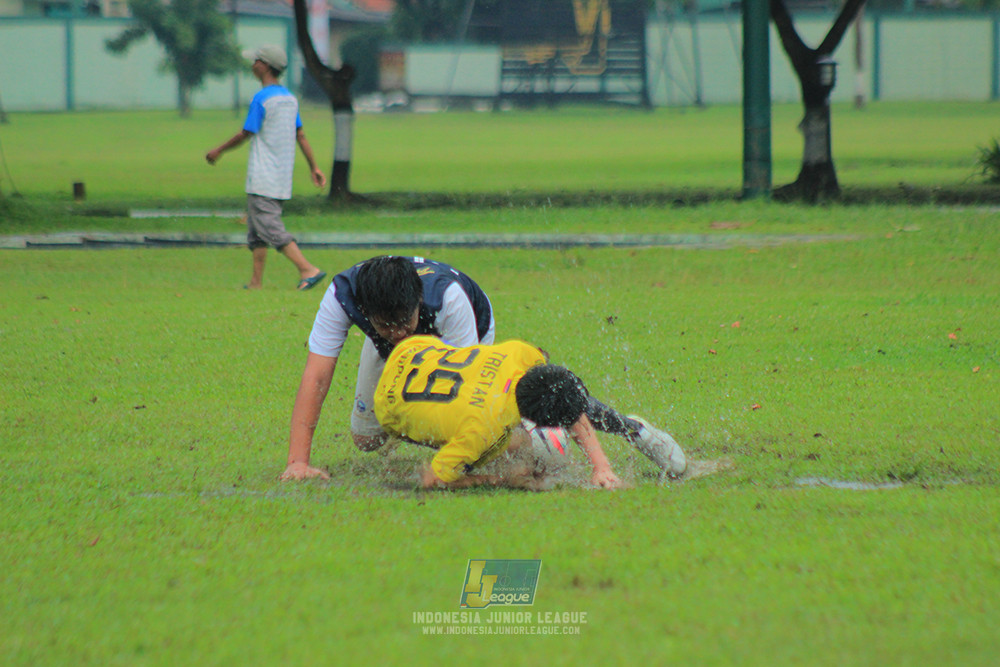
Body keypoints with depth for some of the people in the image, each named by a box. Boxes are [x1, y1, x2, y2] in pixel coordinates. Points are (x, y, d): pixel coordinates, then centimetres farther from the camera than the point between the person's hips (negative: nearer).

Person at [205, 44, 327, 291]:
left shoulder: (261, 99, -13)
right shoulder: (290, 98, 11)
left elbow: (245, 134, -10)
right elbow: (300, 135, 13)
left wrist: (218, 150, 4)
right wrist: (313, 167, 15)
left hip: (263, 179, -9)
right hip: (282, 177, 9)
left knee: (270, 227, -12)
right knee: (256, 228, 15)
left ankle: (308, 270, -23)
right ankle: (256, 282, 13)